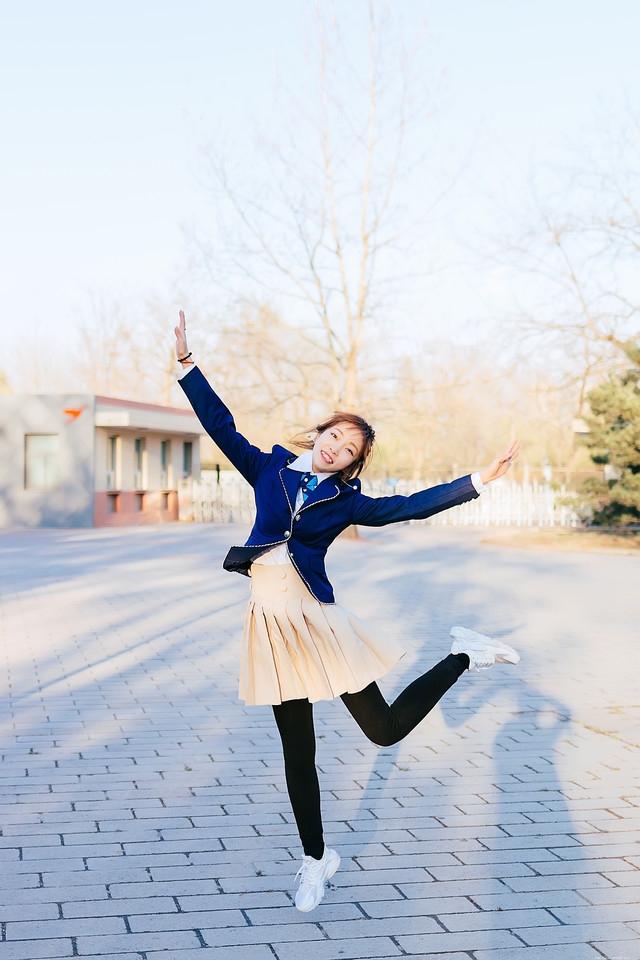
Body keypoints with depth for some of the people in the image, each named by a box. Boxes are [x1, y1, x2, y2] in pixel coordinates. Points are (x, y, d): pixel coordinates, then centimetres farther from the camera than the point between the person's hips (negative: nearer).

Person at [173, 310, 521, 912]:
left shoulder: (345, 502, 2)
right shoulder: (270, 471, 7)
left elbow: (412, 505, -3)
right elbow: (219, 424, 6)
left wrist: (480, 480, -10)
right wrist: (186, 360, 2)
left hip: (316, 620, -2)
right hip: (272, 625, 2)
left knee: (386, 728, 0)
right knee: (297, 752, 9)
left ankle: (463, 656, 24)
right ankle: (315, 858, 26)